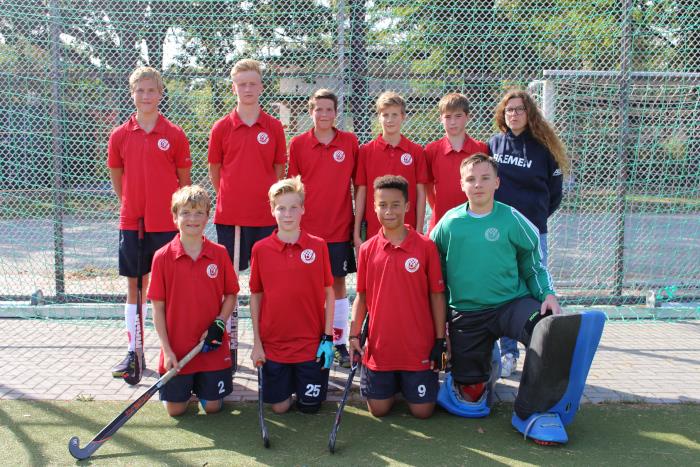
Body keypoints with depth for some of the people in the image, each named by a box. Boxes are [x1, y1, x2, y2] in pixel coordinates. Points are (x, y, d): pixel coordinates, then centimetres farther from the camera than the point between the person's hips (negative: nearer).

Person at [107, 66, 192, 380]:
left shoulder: (174, 135, -2)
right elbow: (116, 177, 14)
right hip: (131, 222, 2)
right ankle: (134, 353, 16)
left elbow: (184, 180, 4)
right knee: (134, 285, 8)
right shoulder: (120, 135, 4)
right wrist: (131, 205, 12)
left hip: (167, 223, -2)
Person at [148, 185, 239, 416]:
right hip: (177, 349, -1)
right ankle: (186, 386, 37)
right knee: (175, 409, 5)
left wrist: (219, 324, -11)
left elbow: (231, 295, 6)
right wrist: (167, 349, -8)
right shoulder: (163, 257, -7)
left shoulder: (219, 254, -3)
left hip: (213, 348, 1)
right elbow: (158, 306, -4)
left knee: (213, 406, 7)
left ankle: (200, 385, 38)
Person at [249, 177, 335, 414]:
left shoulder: (318, 246, -5)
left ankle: (304, 376, 37)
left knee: (309, 406, 7)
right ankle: (288, 379, 38)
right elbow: (255, 296, 4)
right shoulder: (260, 249, -3)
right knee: (279, 406, 8)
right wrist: (257, 342, 1)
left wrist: (328, 338, -4)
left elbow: (328, 293, 0)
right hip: (273, 344, 1)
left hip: (311, 344, -1)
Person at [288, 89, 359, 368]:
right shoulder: (298, 143, 1)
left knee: (338, 283, 7)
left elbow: (357, 183, 6)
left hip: (339, 227, 0)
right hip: (307, 228, 0)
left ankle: (340, 343, 17)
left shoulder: (350, 142, 1)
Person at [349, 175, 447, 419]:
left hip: (419, 348, -2)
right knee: (379, 409, 6)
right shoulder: (367, 249, 1)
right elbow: (361, 297, 8)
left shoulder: (426, 246, -7)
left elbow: (436, 296, -2)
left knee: (422, 410, 3)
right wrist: (354, 335, 0)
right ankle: (393, 383, 36)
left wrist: (440, 341, -3)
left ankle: (407, 382, 34)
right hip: (379, 348, 2)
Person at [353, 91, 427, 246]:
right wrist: (356, 234, 1)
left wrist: (419, 231, 0)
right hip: (373, 232, 0)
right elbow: (361, 193, 3)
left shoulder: (416, 151, 2)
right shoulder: (365, 151, 2)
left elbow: (420, 193, 4)